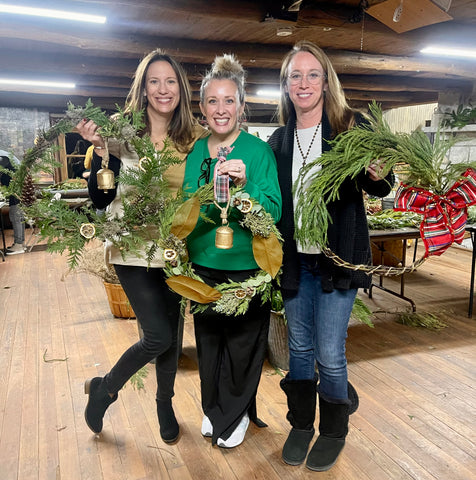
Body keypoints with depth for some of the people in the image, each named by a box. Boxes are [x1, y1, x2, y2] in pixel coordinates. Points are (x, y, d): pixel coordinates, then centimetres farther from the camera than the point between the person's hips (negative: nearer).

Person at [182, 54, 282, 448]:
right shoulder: (194, 152, 3)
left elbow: (273, 213, -21)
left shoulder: (259, 151, -12)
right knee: (208, 339, 18)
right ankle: (214, 409, 42)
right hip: (203, 266, 5)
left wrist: (244, 185, -35)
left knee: (243, 342, 11)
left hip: (245, 268, -4)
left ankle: (236, 414, 36)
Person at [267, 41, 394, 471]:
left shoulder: (351, 126, -4)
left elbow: (378, 187, -1)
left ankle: (334, 432, 29)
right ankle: (301, 424, 36)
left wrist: (378, 176, -24)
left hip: (338, 257, -3)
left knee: (329, 355, 2)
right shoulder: (280, 140, 6)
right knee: (300, 348, 15)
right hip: (295, 259, 4)